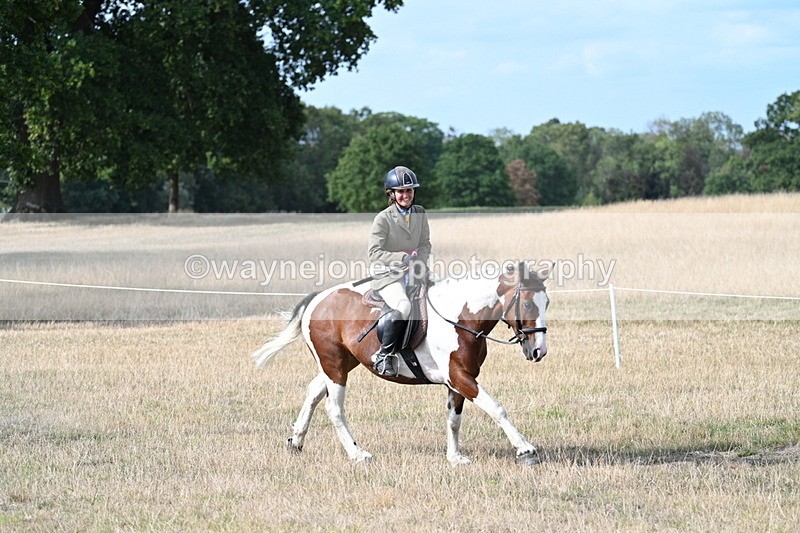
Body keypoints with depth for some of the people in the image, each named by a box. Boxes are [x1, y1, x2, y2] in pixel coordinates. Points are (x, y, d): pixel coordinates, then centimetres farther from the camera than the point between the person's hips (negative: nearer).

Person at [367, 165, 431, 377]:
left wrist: (418, 263, -8)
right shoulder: (383, 218, -8)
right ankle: (384, 355, -20)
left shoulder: (420, 213, 9)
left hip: (413, 273, 6)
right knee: (403, 306, -33)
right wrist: (401, 257, -21)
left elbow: (425, 245, 12)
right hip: (388, 274, -6)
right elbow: (374, 252, -12)